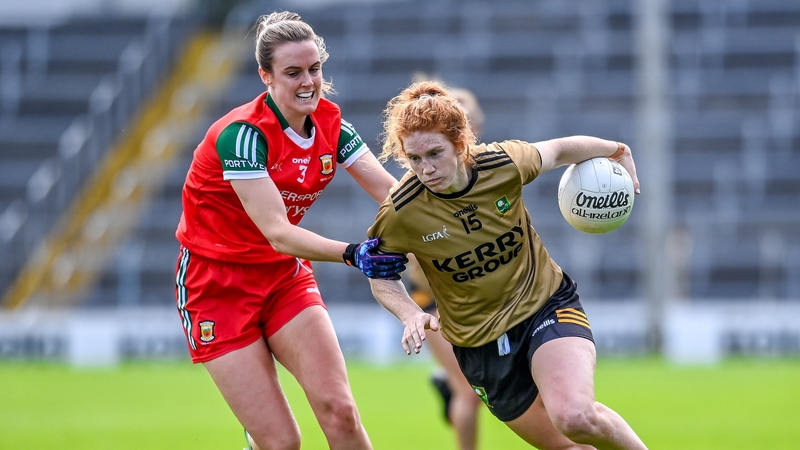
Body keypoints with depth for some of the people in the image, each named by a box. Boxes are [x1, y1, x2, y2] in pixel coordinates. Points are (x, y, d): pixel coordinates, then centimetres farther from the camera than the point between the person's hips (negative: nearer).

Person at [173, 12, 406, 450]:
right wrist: (352, 253, -44)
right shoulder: (243, 133, -23)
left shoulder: (329, 122, -4)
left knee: (339, 410, -15)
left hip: (285, 274, 5)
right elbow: (277, 233, -30)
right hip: (217, 283, -5)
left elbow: (391, 191, -9)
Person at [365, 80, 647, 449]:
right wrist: (411, 316, -21)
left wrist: (618, 151, 21)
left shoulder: (504, 163, -18)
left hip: (547, 304, -1)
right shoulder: (400, 215, -20)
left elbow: (557, 151, 4)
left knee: (575, 418, -26)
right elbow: (381, 277, -1)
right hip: (478, 343, 1)